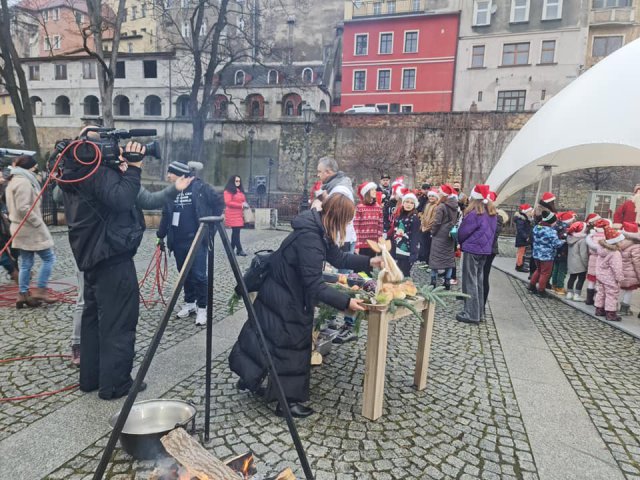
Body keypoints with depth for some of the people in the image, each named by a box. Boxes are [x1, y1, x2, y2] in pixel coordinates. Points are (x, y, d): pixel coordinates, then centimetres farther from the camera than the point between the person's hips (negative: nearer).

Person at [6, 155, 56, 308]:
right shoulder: (23, 182, -15)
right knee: (49, 258, -2)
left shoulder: (14, 181, 17)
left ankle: (23, 294, 15)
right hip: (31, 229, -10)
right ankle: (40, 290, -1)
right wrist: (38, 222, -16)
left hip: (23, 229, 10)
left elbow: (13, 206, 20)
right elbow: (23, 208, -24)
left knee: (26, 263, 12)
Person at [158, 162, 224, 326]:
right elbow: (166, 215, 17)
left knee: (199, 275, -7)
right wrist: (161, 236, 16)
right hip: (178, 241, 5)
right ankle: (189, 303, 28)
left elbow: (218, 202, -2)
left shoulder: (199, 187, -7)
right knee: (185, 274, 13)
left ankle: (202, 307, 5)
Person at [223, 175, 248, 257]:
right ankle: (239, 250, -8)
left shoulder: (240, 190, 18)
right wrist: (241, 205, -17)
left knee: (235, 232, 10)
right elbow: (228, 202, -15)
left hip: (239, 214, 8)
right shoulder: (228, 191, -6)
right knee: (236, 232, -9)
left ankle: (232, 249, 17)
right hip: (233, 215, -8)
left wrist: (245, 205, 6)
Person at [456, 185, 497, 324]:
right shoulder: (492, 214, 7)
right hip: (485, 250, 8)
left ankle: (471, 314, 0)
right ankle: (478, 312, 20)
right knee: (479, 281, 14)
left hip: (472, 250, -8)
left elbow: (462, 232, -10)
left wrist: (461, 242, 9)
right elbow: (491, 232, 14)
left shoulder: (474, 214, -17)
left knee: (470, 282, -2)